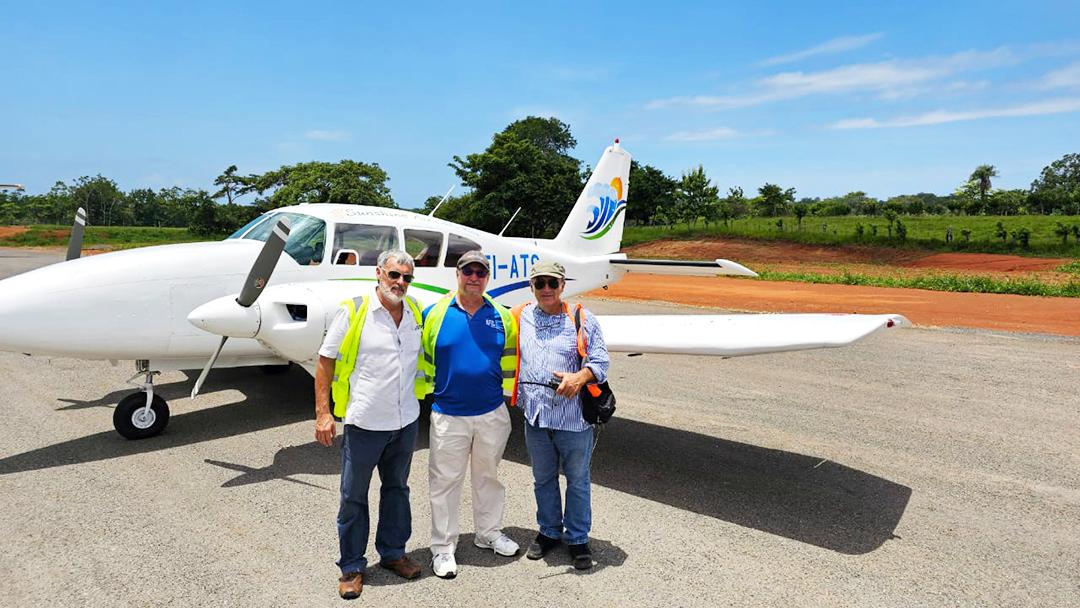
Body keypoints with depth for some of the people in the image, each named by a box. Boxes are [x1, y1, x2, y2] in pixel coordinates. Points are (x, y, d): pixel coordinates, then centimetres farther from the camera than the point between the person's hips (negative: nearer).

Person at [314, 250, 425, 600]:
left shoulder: (416, 313, 3)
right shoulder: (353, 311, -10)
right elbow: (325, 361, -7)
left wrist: (423, 400, 11)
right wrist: (323, 412, -11)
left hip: (406, 422, 5)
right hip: (364, 423, -4)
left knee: (397, 489, 19)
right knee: (354, 497, 8)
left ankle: (393, 552, 36)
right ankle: (352, 566, 25)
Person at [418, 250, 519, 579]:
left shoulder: (502, 316, 0)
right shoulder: (435, 314, -5)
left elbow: (510, 360, 11)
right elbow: (423, 360, 4)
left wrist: (506, 394, 10)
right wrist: (430, 392, 5)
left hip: (492, 414, 2)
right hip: (448, 416, -2)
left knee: (488, 476, 18)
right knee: (445, 481, 7)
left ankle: (489, 532, 36)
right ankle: (443, 547, 22)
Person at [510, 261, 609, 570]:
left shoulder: (582, 319, -4)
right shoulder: (520, 318, 4)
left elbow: (601, 361, -5)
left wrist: (579, 377, -23)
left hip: (574, 416, -3)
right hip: (535, 416, 3)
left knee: (577, 480, 10)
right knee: (543, 479, 18)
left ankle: (578, 538, 28)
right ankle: (549, 531, 38)